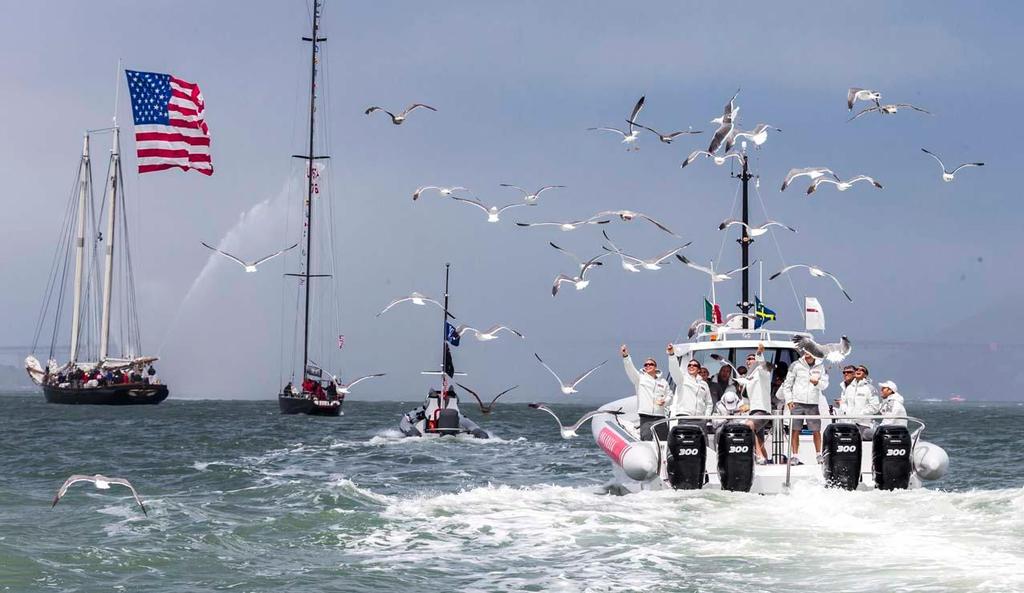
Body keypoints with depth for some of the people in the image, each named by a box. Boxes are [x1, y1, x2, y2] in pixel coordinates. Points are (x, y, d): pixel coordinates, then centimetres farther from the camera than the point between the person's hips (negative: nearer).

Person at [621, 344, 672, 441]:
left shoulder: (663, 381, 15)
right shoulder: (640, 378, 5)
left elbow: (669, 396, 22)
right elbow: (630, 369, -10)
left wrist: (664, 401, -2)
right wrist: (625, 356, -27)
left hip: (660, 416, 4)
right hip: (646, 417, -4)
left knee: (664, 442, 7)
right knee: (646, 440, -17)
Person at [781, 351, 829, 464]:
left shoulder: (820, 367, 9)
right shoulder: (796, 365, 5)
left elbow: (825, 384, 3)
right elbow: (787, 384, 6)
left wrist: (817, 382, -19)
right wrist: (789, 400, -3)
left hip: (813, 404, 1)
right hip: (797, 403, -1)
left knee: (816, 430, 1)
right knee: (795, 430, -2)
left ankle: (819, 455, 13)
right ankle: (794, 456, 2)